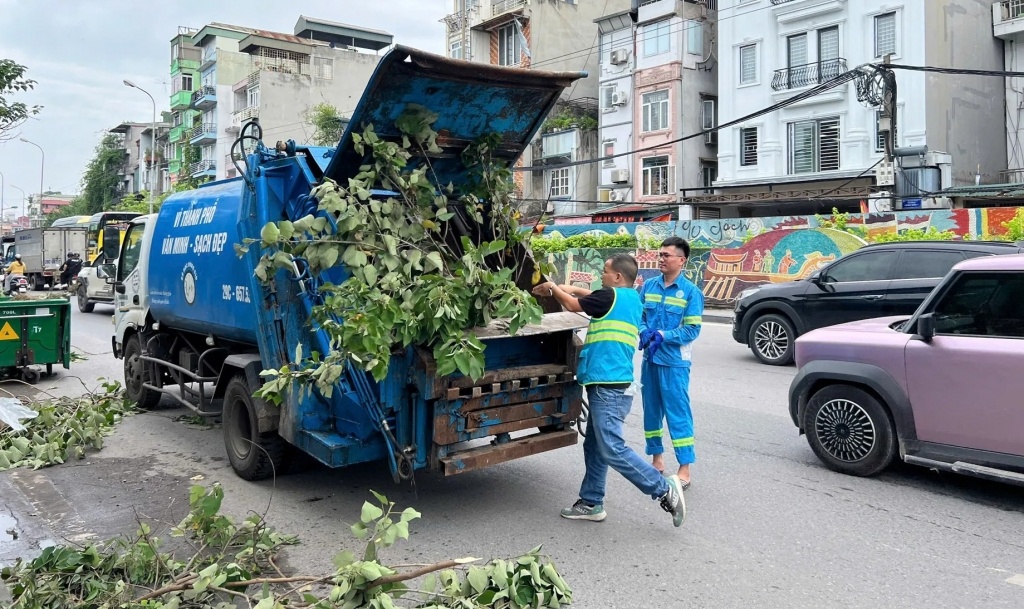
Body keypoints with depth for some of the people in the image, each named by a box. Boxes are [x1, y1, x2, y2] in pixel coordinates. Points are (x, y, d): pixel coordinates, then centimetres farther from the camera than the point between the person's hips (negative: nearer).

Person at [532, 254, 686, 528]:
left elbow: (572, 305, 1)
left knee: (612, 449, -10)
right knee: (595, 448, 15)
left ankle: (664, 489, -5)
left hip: (609, 387, -10)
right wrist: (568, 288, 24)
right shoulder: (631, 298, 15)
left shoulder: (611, 296, -10)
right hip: (608, 385, 10)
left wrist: (552, 288, 17)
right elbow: (594, 297, 31)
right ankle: (591, 503, 22)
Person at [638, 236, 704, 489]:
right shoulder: (649, 286, 7)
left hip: (674, 362, -5)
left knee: (678, 413, -4)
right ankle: (657, 458, 29)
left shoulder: (691, 292, -6)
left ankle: (684, 469, 4)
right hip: (650, 358, 5)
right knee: (651, 410, 14)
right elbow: (638, 315, 10)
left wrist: (663, 336, -20)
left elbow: (692, 329, -10)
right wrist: (644, 332, -10)